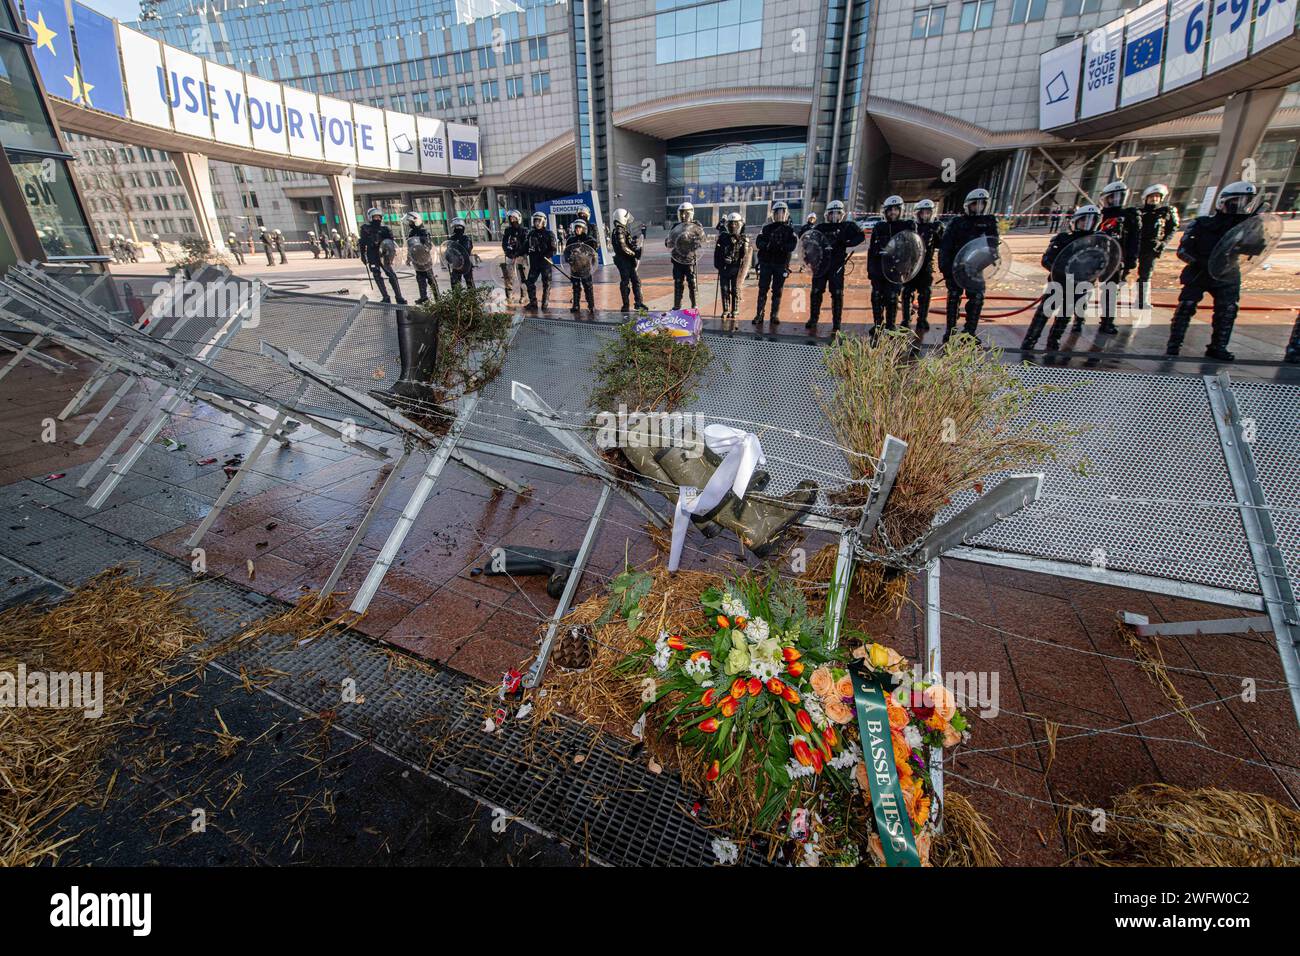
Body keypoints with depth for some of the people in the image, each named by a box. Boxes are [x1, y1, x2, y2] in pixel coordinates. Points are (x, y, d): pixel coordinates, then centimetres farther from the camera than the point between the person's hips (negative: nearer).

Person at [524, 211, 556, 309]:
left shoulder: (549, 234, -4)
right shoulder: (531, 233, 10)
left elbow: (553, 249, -9)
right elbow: (526, 247, 16)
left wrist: (546, 256, -22)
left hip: (545, 262, -4)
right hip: (534, 262, 4)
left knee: (546, 283, 3)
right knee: (530, 282, 2)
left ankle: (545, 303, 13)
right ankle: (533, 302, 12)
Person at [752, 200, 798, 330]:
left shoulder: (790, 230, 6)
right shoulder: (767, 228, 8)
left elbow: (792, 246, -9)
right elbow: (758, 243, -5)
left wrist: (780, 245, -22)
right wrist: (768, 243, -22)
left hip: (781, 264, 0)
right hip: (766, 262, 0)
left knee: (777, 291, 3)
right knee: (763, 290, -2)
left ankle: (775, 315, 9)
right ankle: (759, 314, 1)